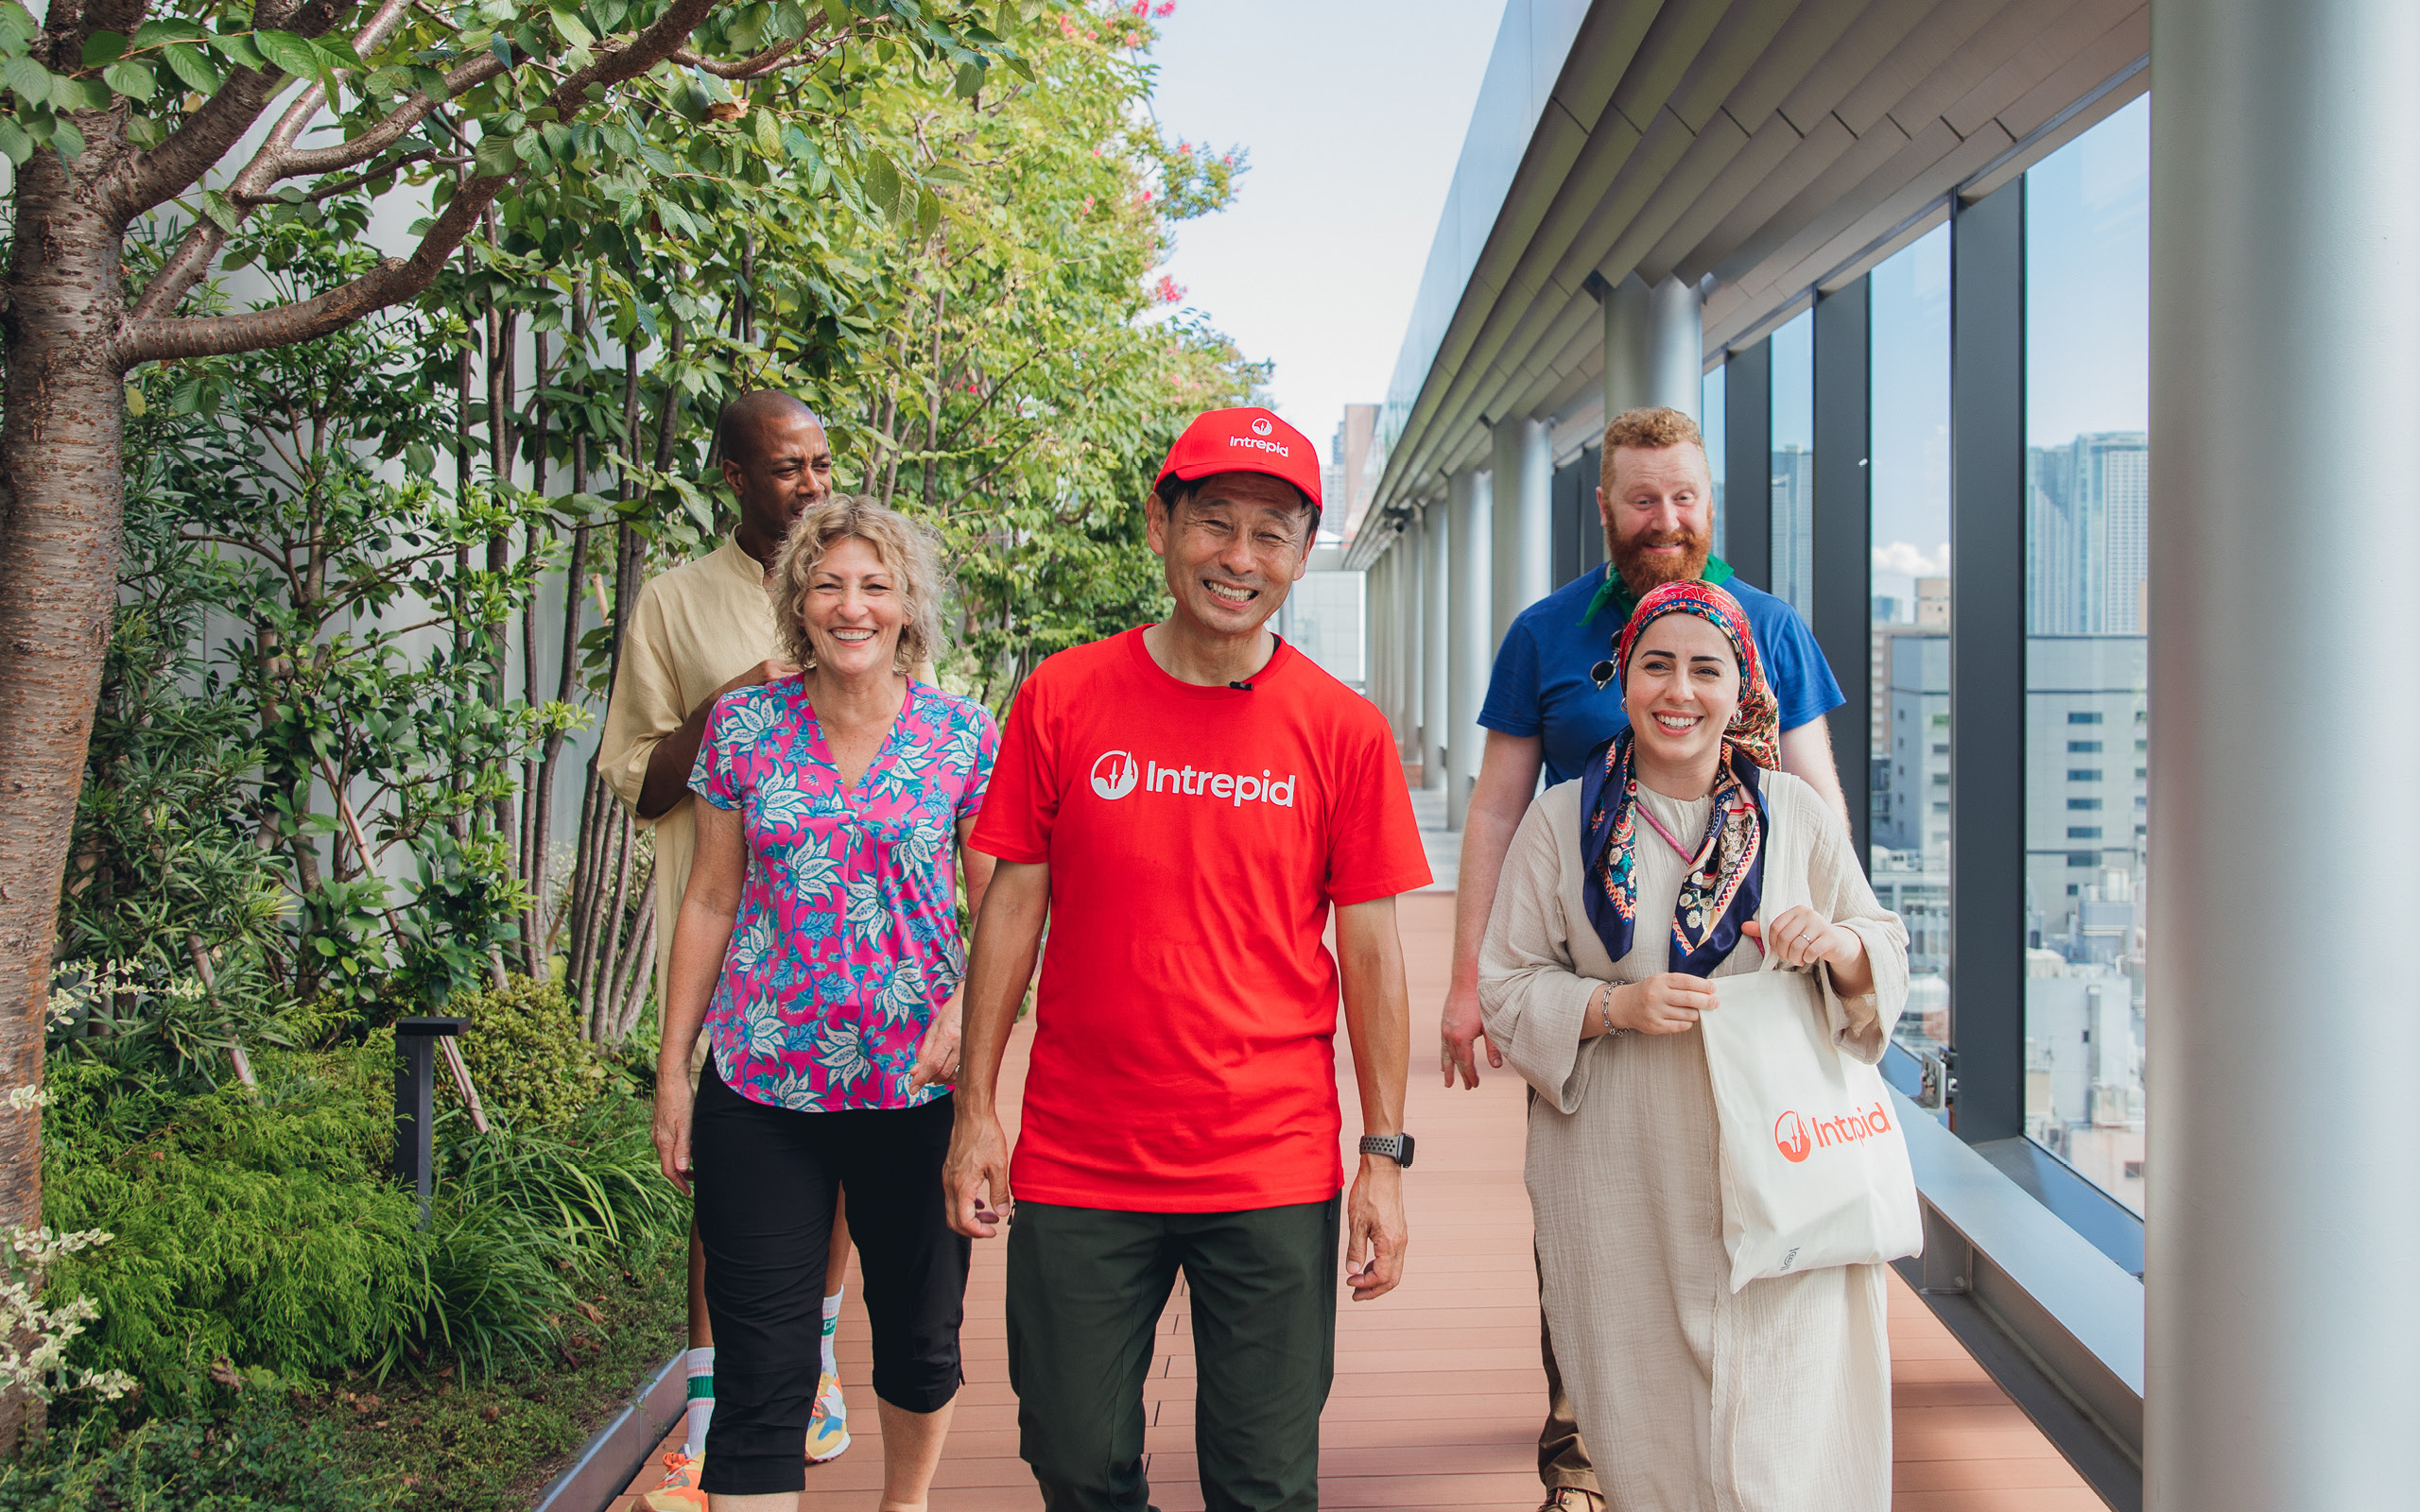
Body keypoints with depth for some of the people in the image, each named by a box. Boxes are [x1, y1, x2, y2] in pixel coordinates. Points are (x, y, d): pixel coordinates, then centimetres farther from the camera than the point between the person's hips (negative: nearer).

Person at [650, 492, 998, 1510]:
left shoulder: (962, 735, -1)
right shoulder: (743, 725, 3)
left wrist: (968, 1012, -16)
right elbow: (710, 903, 8)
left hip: (916, 1084, 0)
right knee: (759, 1369, -2)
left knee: (921, 1338, 14)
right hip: (761, 1086, 0)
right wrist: (673, 1068, 6)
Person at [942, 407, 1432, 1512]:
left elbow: (1370, 951, 1)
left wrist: (1386, 1157, -1)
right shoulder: (1062, 698, -1)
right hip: (1078, 1164, 1)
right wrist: (976, 1111, 1)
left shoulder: (1343, 730, -3)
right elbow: (1013, 907, 4)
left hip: (1272, 1172, 0)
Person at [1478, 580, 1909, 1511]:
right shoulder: (1563, 820, 3)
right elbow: (1506, 987, 3)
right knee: (1647, 1417, 5)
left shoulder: (1795, 812, 6)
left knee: (1783, 1428, -3)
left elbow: (1887, 956, 10)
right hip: (1624, 1182, 0)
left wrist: (1835, 945, -12)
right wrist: (1615, 1006, -14)